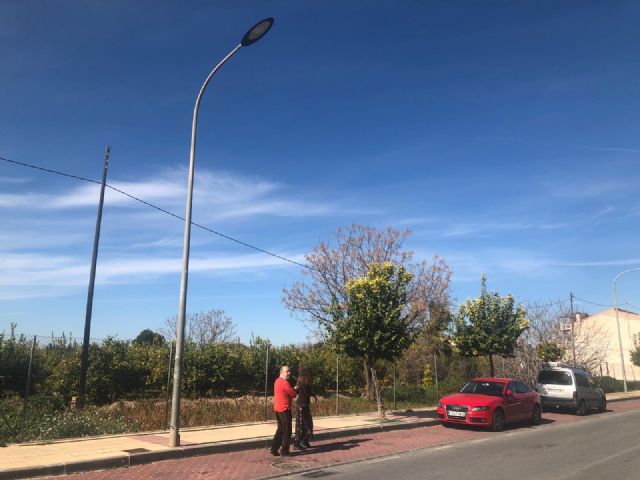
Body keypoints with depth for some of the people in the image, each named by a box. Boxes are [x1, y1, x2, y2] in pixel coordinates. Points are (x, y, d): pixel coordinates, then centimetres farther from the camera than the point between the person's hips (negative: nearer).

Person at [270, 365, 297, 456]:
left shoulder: (277, 381, 12)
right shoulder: (284, 382, -18)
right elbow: (293, 394, -11)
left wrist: (292, 389, 4)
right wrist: (294, 389, 9)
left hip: (277, 408, 9)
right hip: (284, 409, -9)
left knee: (280, 429, 16)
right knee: (287, 430, 2)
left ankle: (274, 449, 16)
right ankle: (284, 451, 8)